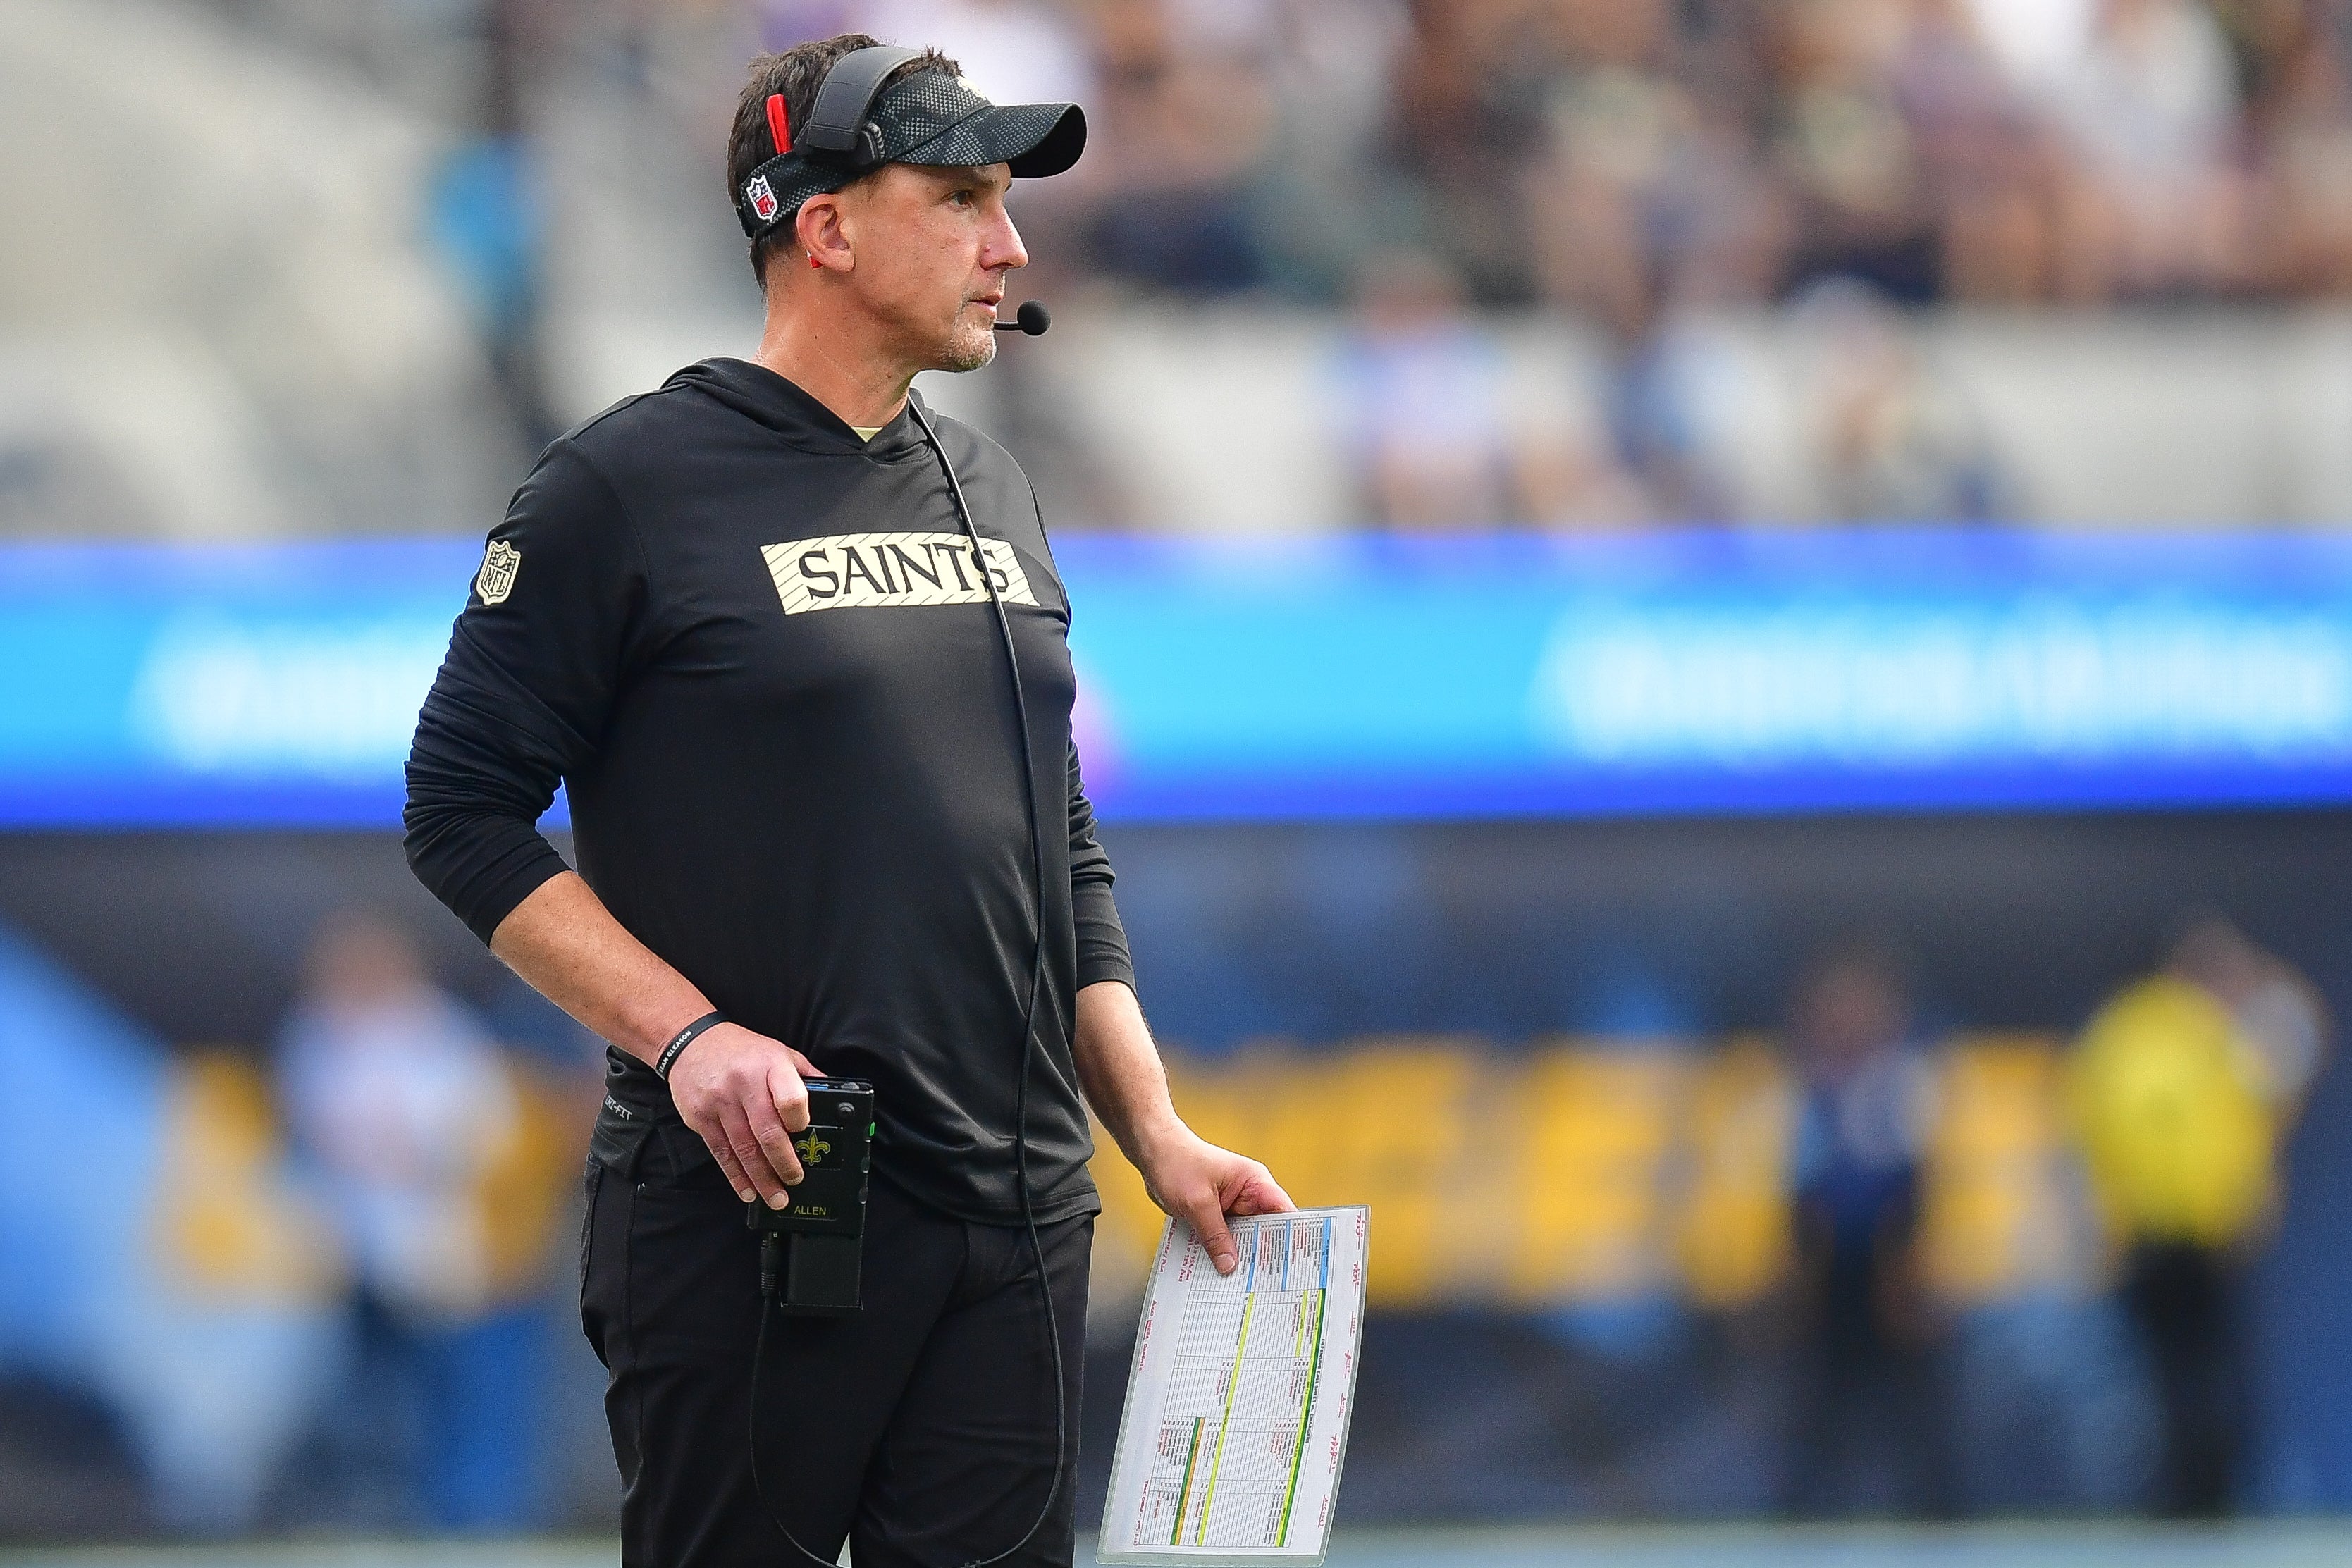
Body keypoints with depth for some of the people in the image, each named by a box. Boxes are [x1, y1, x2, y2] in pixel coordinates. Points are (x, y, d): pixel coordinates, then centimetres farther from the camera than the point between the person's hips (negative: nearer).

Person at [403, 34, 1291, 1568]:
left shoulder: (995, 494, 15)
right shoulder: (626, 487, -5)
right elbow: (464, 808, -6)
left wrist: (1158, 1131, 11)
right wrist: (686, 1035, -17)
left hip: (1016, 1228, 6)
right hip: (749, 1211, -6)